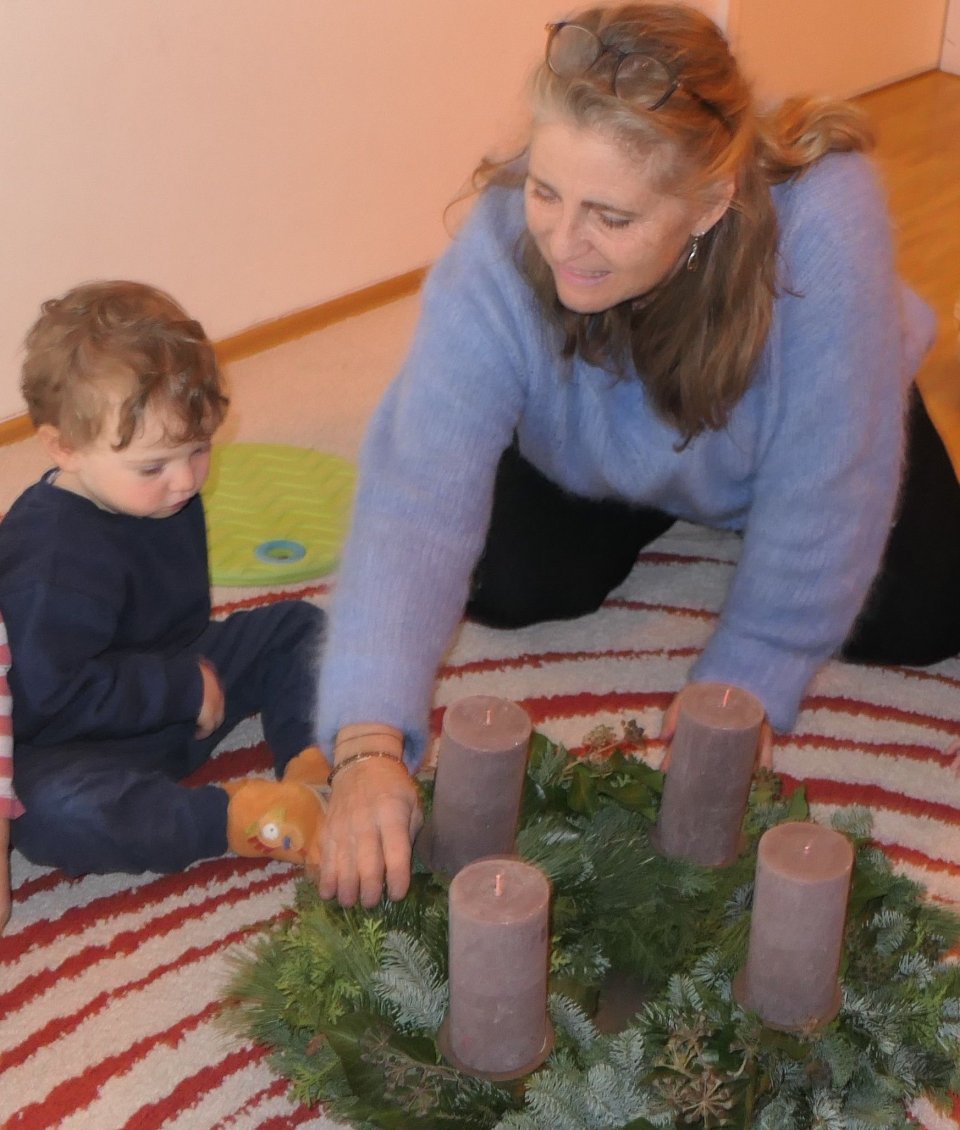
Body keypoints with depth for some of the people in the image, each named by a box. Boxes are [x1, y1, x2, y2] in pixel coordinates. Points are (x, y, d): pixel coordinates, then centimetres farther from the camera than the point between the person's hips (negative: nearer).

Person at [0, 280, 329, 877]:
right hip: (76, 744, -9)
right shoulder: (53, 559, -29)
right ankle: (231, 817, -33)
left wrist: (192, 667, 6)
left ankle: (307, 760, -12)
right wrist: (185, 688, -26)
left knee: (299, 625, 9)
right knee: (51, 811, -40)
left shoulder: (163, 495, -1)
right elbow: (52, 698, -32)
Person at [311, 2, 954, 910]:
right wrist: (368, 748, -58)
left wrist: (746, 685, -27)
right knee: (505, 588, -15)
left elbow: (821, 492, -32)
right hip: (603, 457, 1)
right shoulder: (499, 248, -39)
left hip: (790, 436, 0)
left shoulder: (826, 220, -43)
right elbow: (418, 494, -47)